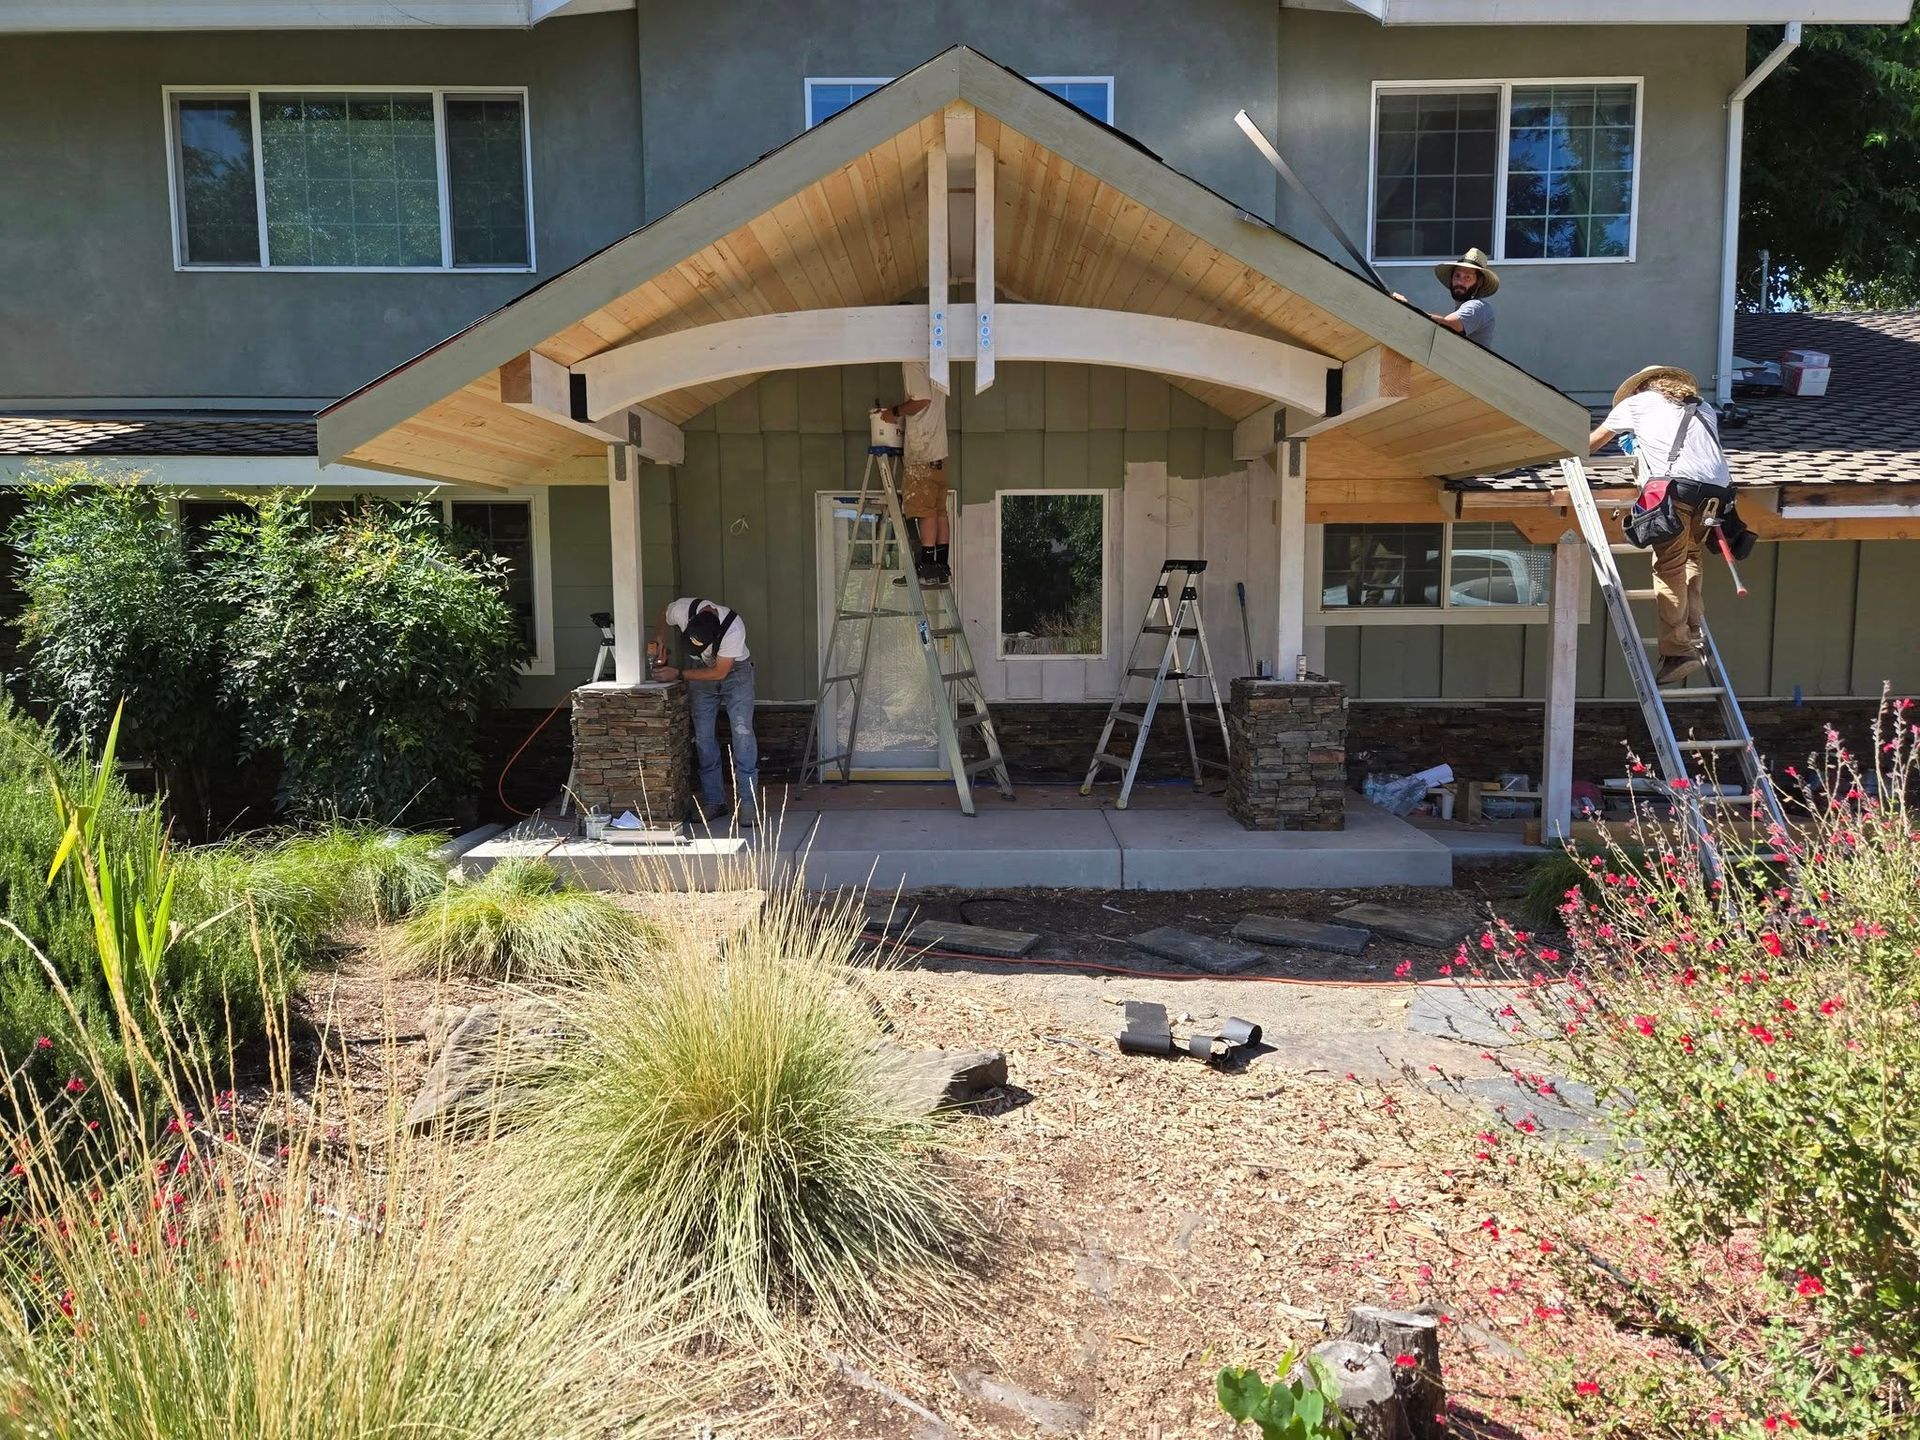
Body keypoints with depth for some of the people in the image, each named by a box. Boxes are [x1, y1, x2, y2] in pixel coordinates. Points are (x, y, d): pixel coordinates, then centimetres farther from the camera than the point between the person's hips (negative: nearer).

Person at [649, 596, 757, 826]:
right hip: (700, 671, 4)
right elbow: (664, 615, 2)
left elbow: (720, 672, -27)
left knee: (742, 732, -16)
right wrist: (659, 637, -15)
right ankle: (714, 802, 7)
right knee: (703, 737, 0)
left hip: (734, 671, -4)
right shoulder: (682, 609, -26)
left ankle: (747, 802, -14)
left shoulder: (734, 629, -36)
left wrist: (679, 675, -25)